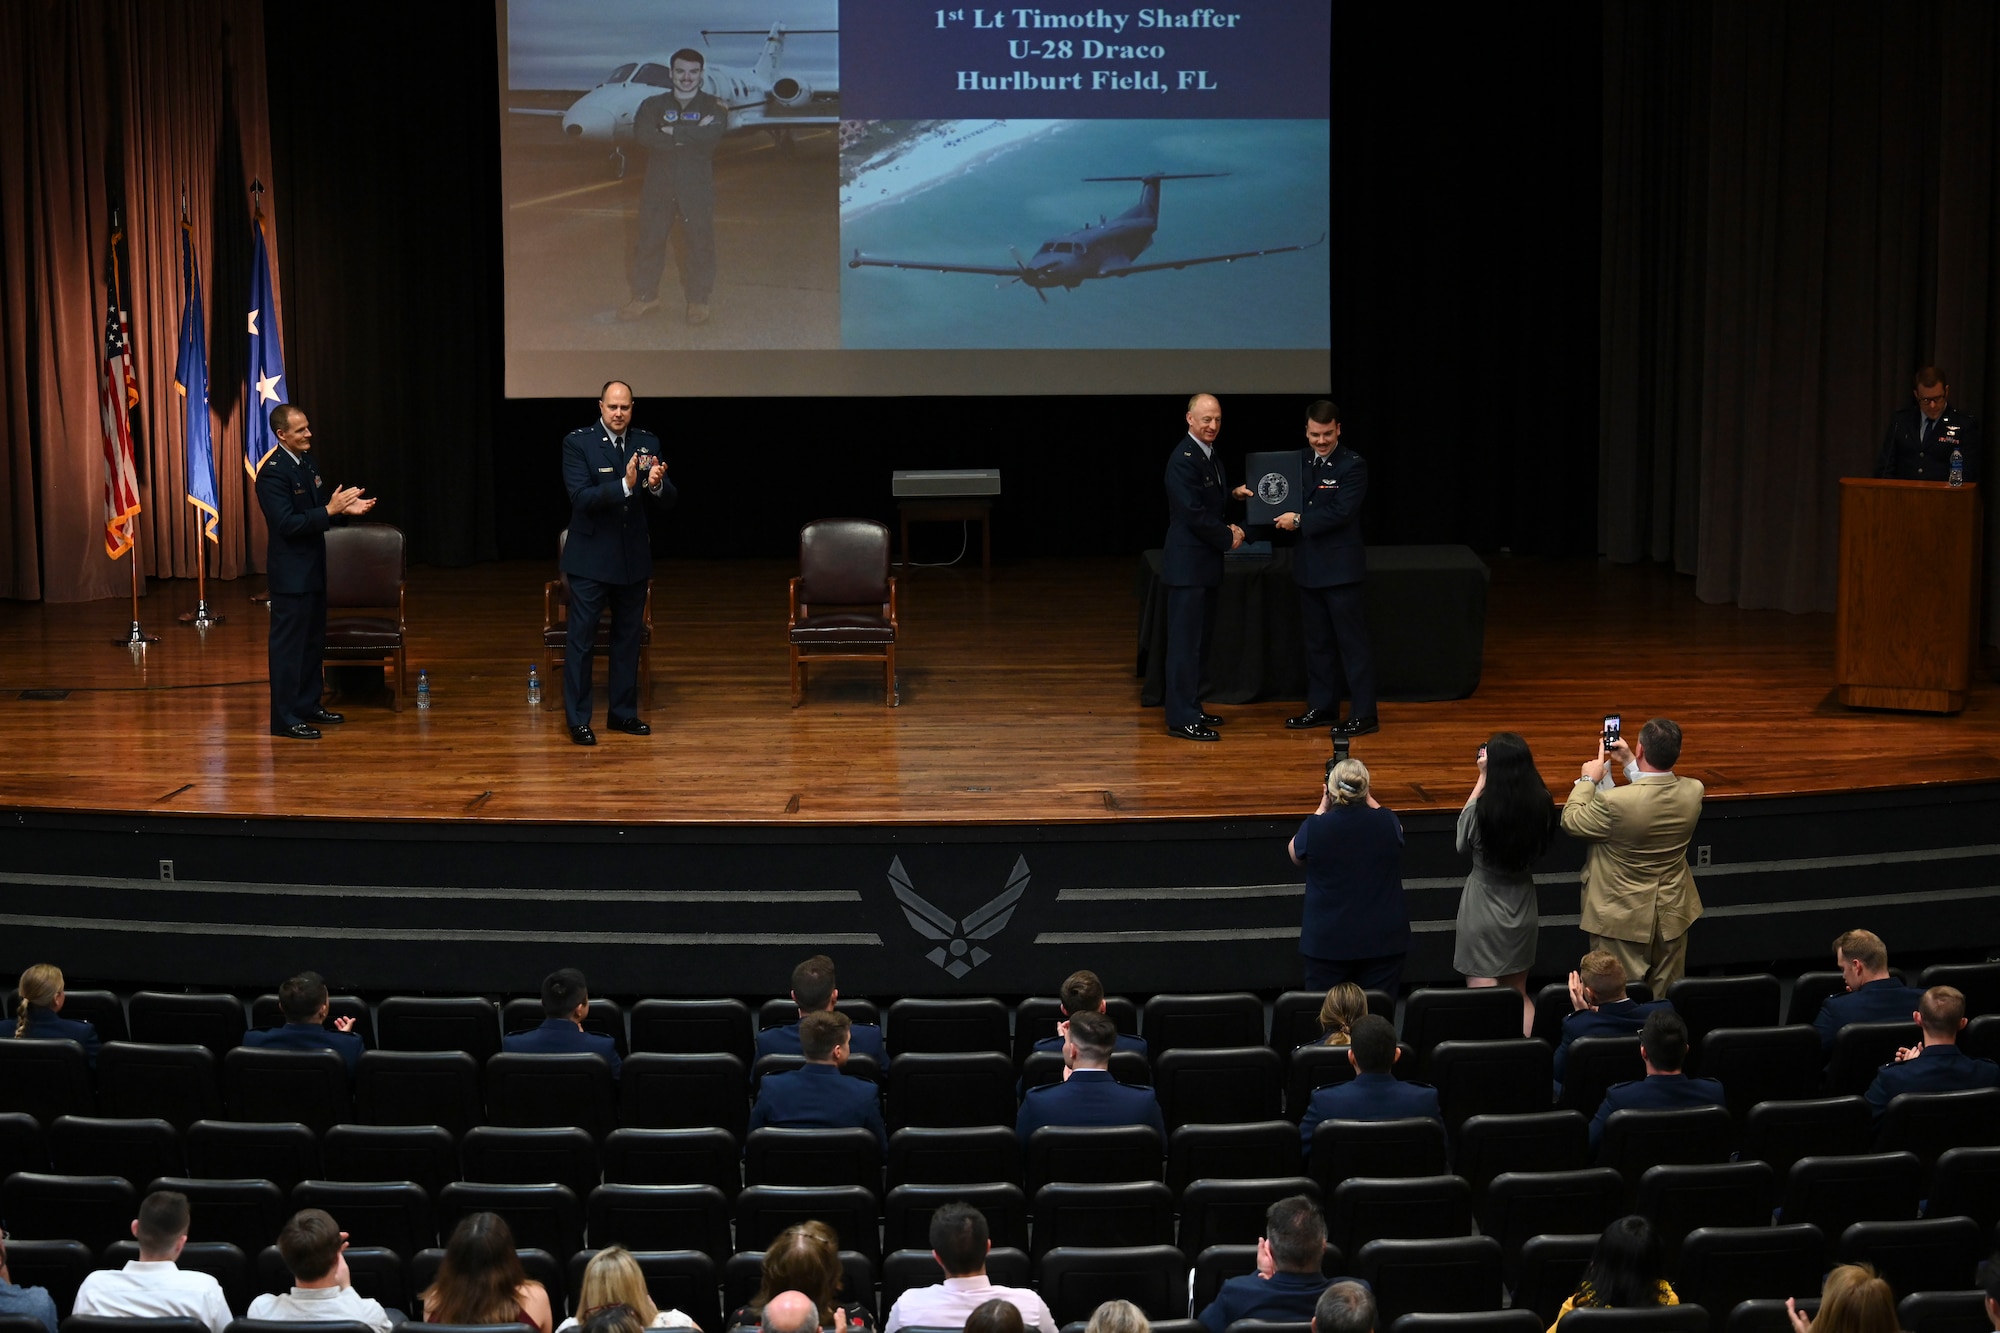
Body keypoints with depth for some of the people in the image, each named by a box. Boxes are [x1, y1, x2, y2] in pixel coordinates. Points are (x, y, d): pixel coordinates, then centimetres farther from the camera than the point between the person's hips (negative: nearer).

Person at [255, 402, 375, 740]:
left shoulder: (306, 461, 9)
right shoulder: (273, 473, -20)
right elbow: (287, 523, -25)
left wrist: (345, 509, 1)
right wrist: (330, 510, -25)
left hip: (313, 567, 10)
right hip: (290, 572, -10)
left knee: (314, 640, 17)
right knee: (288, 644, -4)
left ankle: (308, 705, 29)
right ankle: (284, 719, 1)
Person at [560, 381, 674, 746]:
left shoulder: (647, 443, 3)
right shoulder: (578, 443, -8)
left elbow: (670, 498, -1)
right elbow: (581, 498, -18)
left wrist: (657, 484, -24)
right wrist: (624, 485, -31)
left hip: (633, 558, 4)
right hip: (591, 559, -4)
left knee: (629, 637, 12)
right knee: (581, 639, -2)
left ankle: (623, 712, 23)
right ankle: (578, 719, 4)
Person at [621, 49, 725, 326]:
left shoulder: (713, 107, 4)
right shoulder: (653, 105, 7)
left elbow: (712, 134, -18)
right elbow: (642, 135, -13)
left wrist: (673, 131, -14)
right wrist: (691, 136, -16)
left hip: (697, 188, -1)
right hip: (658, 184, 2)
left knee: (700, 243, 0)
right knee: (649, 240, 4)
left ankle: (698, 301, 9)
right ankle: (645, 296, 15)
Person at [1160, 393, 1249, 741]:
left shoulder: (1209, 455, 13)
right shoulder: (1184, 459, -17)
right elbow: (1193, 513, -21)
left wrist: (1232, 494, 3)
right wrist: (1228, 537, -11)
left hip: (1205, 563, 10)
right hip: (1188, 564, -10)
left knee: (1200, 640, 15)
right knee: (1185, 642, -6)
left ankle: (1191, 707, 23)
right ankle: (1181, 718, -3)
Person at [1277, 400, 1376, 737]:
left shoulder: (1353, 465, -10)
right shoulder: (1299, 462, 10)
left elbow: (1340, 512, -19)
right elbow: (1293, 505, 16)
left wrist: (1299, 521, -15)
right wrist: (1283, 518, -6)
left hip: (1340, 565, -7)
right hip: (1309, 566, 7)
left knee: (1352, 641, -3)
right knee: (1317, 641, 14)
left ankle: (1363, 714, 0)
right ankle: (1322, 707, 23)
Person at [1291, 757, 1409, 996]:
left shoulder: (1315, 827, -12)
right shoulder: (1387, 823, -8)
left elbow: (1296, 854, 11)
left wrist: (1322, 809, 13)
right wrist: (1366, 798, 22)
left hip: (1327, 942, -1)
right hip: (1383, 940, 1)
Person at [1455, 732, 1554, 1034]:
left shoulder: (1483, 808, -22)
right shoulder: (1542, 805, -10)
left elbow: (1463, 844, -2)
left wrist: (1482, 779, -2)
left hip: (1483, 910, -5)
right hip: (1523, 910, 5)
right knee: (1519, 996, 22)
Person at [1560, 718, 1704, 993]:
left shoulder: (1613, 802, -29)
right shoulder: (1693, 792, -13)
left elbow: (1570, 822, -9)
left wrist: (1589, 780, 3)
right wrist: (1630, 764, 15)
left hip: (1623, 919, -5)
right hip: (1672, 917, 5)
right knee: (1666, 998, 18)